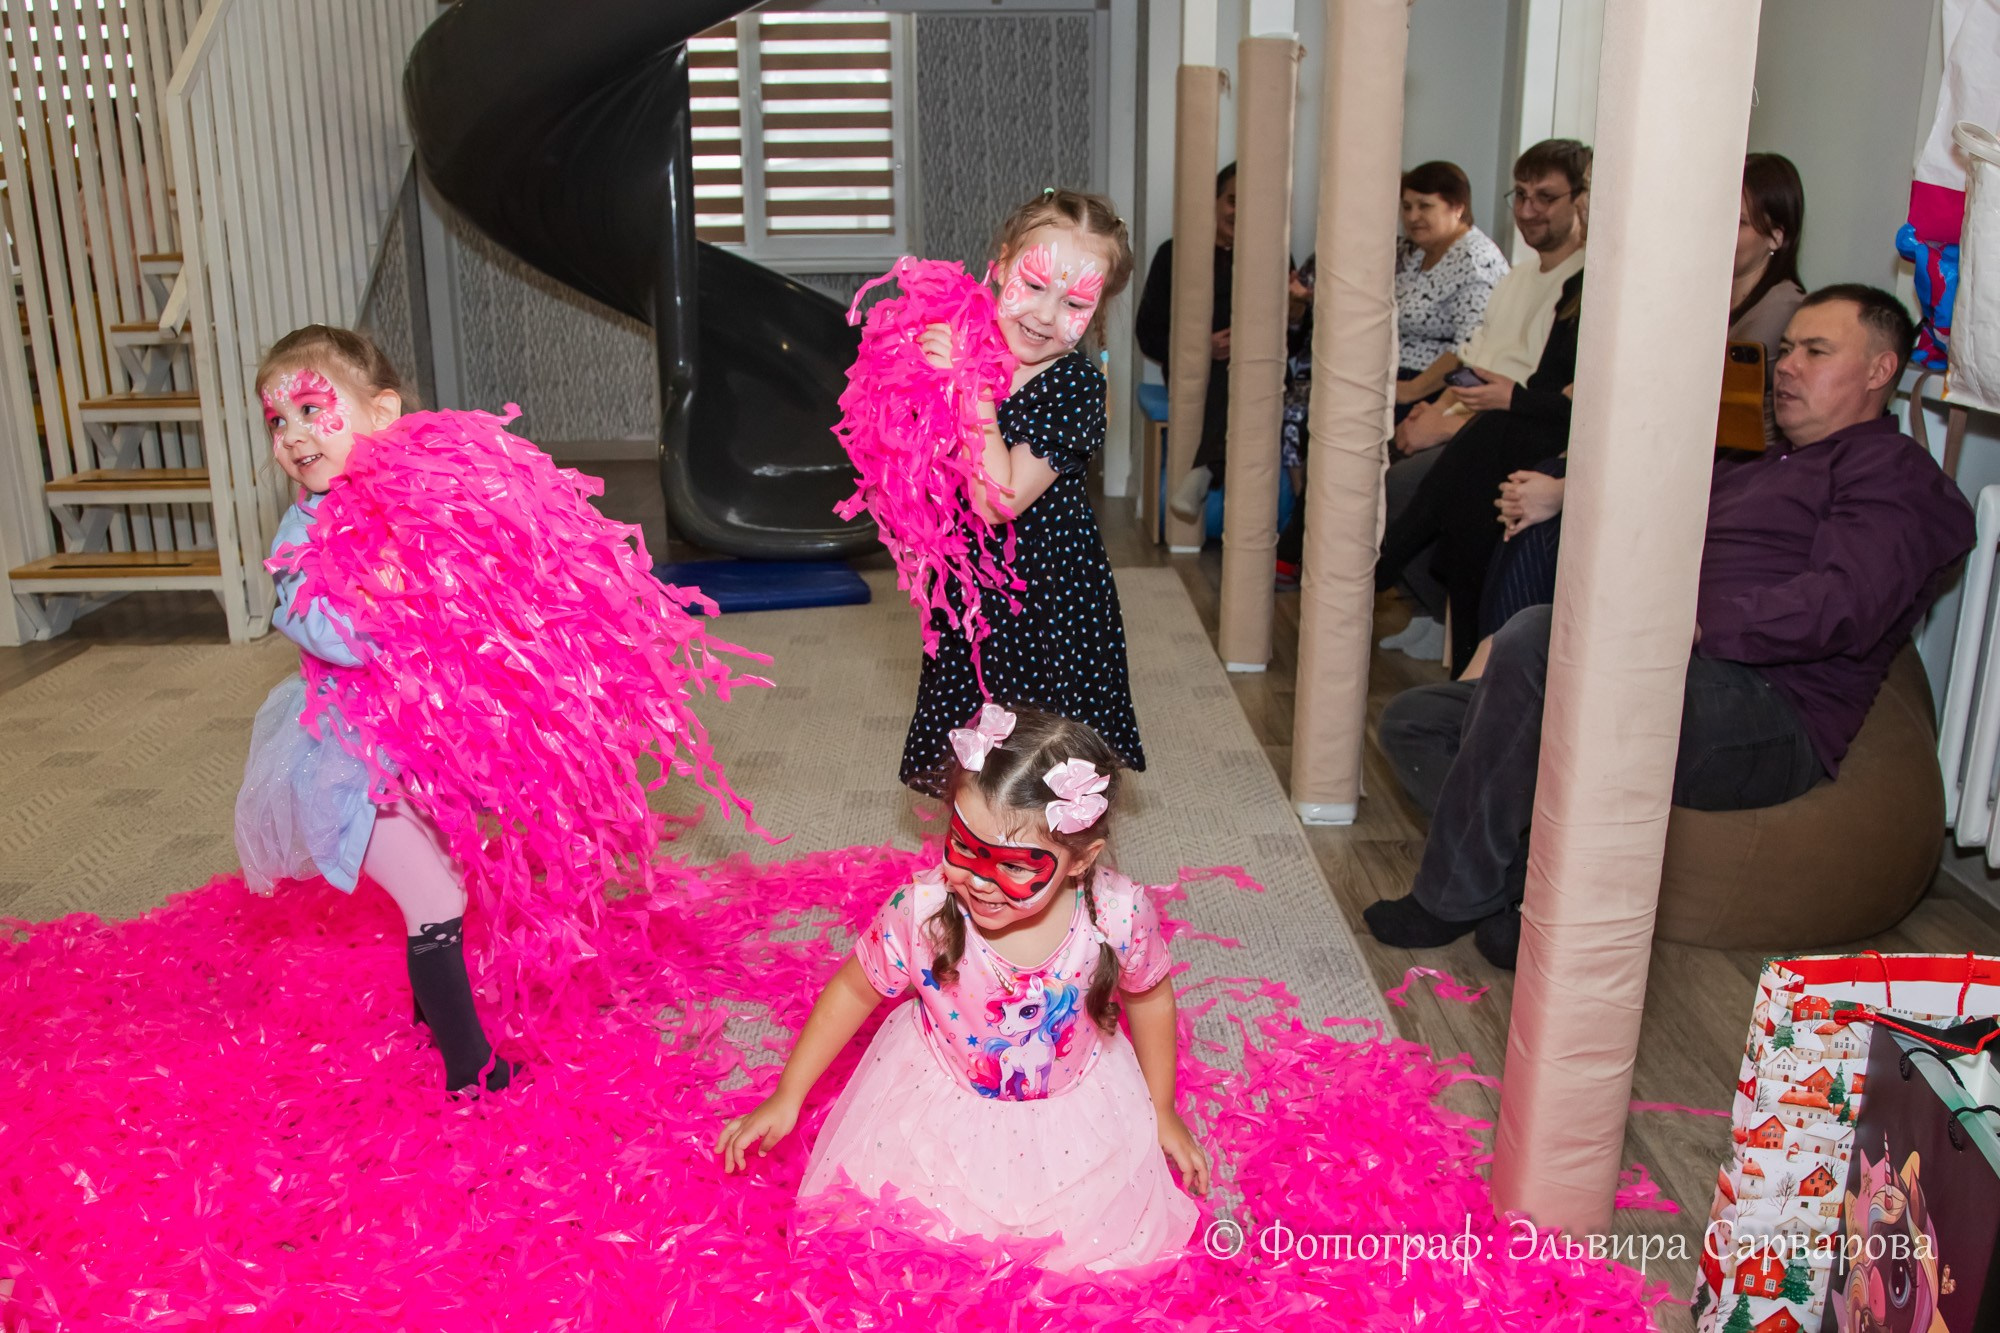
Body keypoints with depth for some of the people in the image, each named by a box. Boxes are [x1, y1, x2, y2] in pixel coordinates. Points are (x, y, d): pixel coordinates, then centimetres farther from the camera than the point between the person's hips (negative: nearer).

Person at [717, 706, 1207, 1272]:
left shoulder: (1118, 916, -29)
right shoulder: (921, 911, -31)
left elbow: (1150, 998, -6)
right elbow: (853, 991, -11)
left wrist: (1162, 1113, 6)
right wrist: (786, 1097, -3)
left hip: (1075, 1108, 1)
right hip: (941, 1103, 0)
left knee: (1114, 1240, -1)